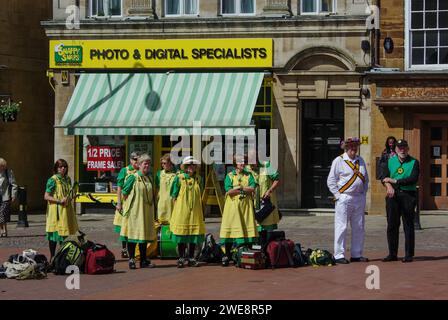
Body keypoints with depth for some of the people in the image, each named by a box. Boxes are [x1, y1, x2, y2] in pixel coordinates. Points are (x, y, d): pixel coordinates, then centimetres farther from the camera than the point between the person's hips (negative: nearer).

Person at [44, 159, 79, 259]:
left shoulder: (67, 179, 12)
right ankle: (52, 257, 3)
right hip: (56, 210, -6)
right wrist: (59, 201, -19)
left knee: (64, 233, 9)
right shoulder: (53, 180, -9)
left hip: (66, 210, 6)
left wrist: (70, 197, 1)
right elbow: (46, 196, -12)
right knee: (55, 233, -3)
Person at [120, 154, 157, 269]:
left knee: (145, 234, 8)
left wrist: (153, 209, 13)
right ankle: (131, 259, 1)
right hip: (134, 210, -6)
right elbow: (125, 192, -5)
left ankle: (143, 260, 14)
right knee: (133, 233, -4)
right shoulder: (133, 177, -7)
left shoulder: (149, 178, 11)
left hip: (146, 211, 6)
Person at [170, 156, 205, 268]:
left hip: (195, 210, 3)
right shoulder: (179, 177, -2)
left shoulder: (198, 179, 8)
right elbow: (174, 195, 1)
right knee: (181, 233, -1)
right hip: (181, 209, -3)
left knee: (194, 233, 4)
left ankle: (191, 258, 13)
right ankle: (181, 258, 7)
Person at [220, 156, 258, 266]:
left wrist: (239, 188, -9)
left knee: (247, 228, -3)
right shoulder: (230, 175, 5)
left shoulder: (248, 175, 12)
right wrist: (245, 189, -6)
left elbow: (252, 188, -2)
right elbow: (229, 191, -9)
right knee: (231, 228, -3)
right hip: (233, 205, -2)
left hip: (246, 205, 2)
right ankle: (227, 255, 4)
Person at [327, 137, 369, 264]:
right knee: (341, 227, -6)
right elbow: (331, 181, -2)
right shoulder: (339, 161, -2)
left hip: (359, 199, 6)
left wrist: (363, 194, 11)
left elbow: (366, 179, 23)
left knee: (359, 228, 8)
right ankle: (339, 255, -3)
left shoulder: (360, 161, 15)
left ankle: (356, 254, 15)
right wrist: (337, 195, -8)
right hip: (344, 198, -6)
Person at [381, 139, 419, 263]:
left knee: (408, 225, -2)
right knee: (392, 225, 4)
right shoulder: (390, 161, 13)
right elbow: (385, 177, 7)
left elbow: (413, 179, -10)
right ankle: (392, 254, 11)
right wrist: (389, 185, -15)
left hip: (408, 195, -3)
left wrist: (395, 181, -12)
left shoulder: (414, 162, 2)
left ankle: (409, 254, 2)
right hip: (393, 195, 3)